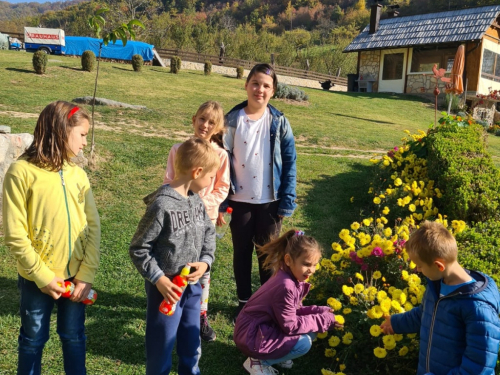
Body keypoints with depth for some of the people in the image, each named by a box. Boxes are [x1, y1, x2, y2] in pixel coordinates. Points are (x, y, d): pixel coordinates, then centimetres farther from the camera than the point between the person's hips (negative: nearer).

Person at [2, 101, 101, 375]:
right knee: (34, 339, 16)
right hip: (37, 278, -3)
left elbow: (93, 226, -1)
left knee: (74, 336, 18)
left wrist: (86, 274, -7)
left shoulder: (78, 174, 0)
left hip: (75, 276, 3)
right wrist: (42, 276, -14)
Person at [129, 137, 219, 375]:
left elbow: (209, 233, 10)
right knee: (161, 345, 13)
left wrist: (205, 262, -6)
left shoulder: (196, 199, 0)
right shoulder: (162, 205, -22)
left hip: (192, 285, 7)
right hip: (167, 287, -7)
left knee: (191, 342, 24)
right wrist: (158, 279, -20)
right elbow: (138, 250, -17)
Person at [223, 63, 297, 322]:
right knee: (242, 252, 13)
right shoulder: (233, 120, -5)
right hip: (240, 200, 0)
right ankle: (244, 301, 31)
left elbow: (290, 162, -2)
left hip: (270, 200, 0)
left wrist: (287, 201, -6)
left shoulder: (279, 122, -4)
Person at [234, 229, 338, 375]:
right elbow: (290, 326, -24)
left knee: (311, 330, 1)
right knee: (303, 343, -19)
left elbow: (294, 310, 6)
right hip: (251, 336, -9)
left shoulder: (293, 278, -3)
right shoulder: (286, 287, -31)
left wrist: (320, 311, -7)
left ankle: (276, 354, 14)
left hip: (267, 327, 9)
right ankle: (258, 361, -2)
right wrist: (322, 320, -17)